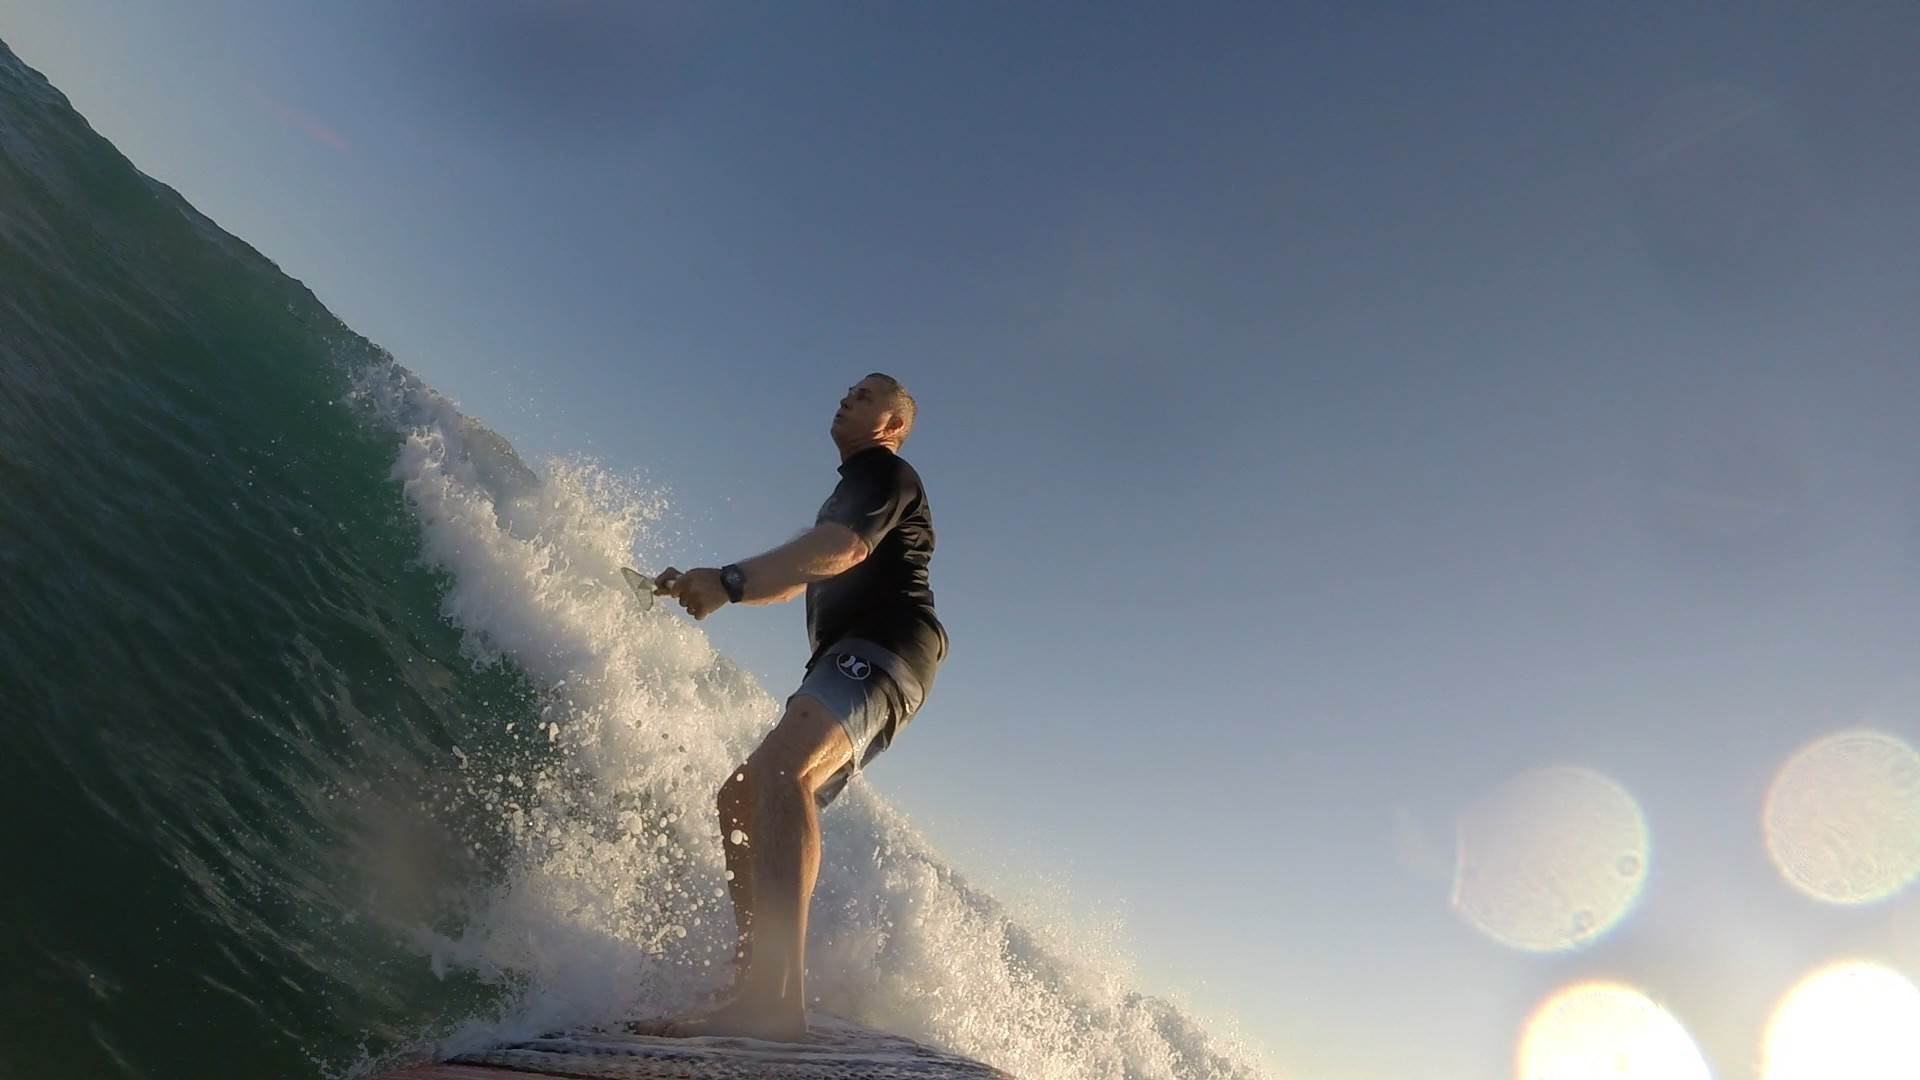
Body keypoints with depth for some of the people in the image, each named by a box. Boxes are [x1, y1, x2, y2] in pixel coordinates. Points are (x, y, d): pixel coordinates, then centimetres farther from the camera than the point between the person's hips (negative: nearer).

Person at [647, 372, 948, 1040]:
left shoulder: (885, 472, 5)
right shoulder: (856, 493, 34)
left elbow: (844, 547, -17)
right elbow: (797, 581, 35)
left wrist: (730, 581, -26)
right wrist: (701, 585, 23)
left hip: (887, 645, -10)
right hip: (847, 661, 10)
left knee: (782, 769, -33)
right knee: (741, 798, 6)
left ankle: (776, 997, -46)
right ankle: (758, 980, 2)